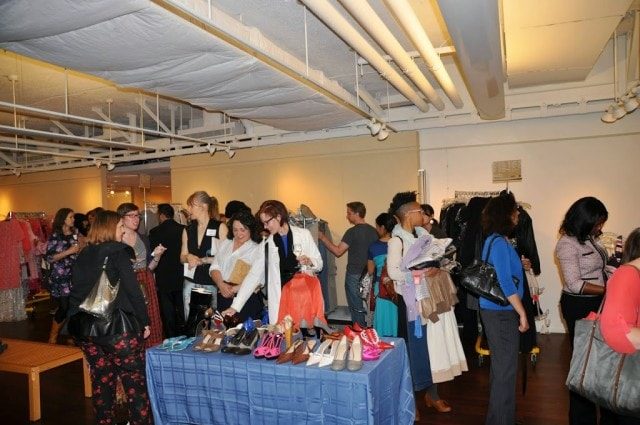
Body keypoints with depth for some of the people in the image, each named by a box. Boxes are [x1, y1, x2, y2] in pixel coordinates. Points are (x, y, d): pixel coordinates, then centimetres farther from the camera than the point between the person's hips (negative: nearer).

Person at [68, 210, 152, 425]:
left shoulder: (83, 255, 11)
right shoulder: (118, 251, -8)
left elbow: (78, 290, 12)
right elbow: (132, 290, -12)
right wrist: (144, 321, -5)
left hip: (83, 325, 7)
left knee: (102, 379, 17)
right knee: (135, 379, 4)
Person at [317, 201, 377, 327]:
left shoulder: (352, 232, -15)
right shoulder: (373, 231, 5)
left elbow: (338, 251, -17)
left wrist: (323, 238, -10)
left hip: (354, 275, -6)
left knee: (357, 308, 5)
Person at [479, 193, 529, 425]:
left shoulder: (492, 240, 10)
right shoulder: (500, 242, -18)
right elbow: (506, 283, -22)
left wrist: (518, 264, 12)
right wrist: (522, 313, -17)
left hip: (494, 310, 10)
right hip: (502, 313, -10)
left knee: (499, 365, 20)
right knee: (506, 368, 0)